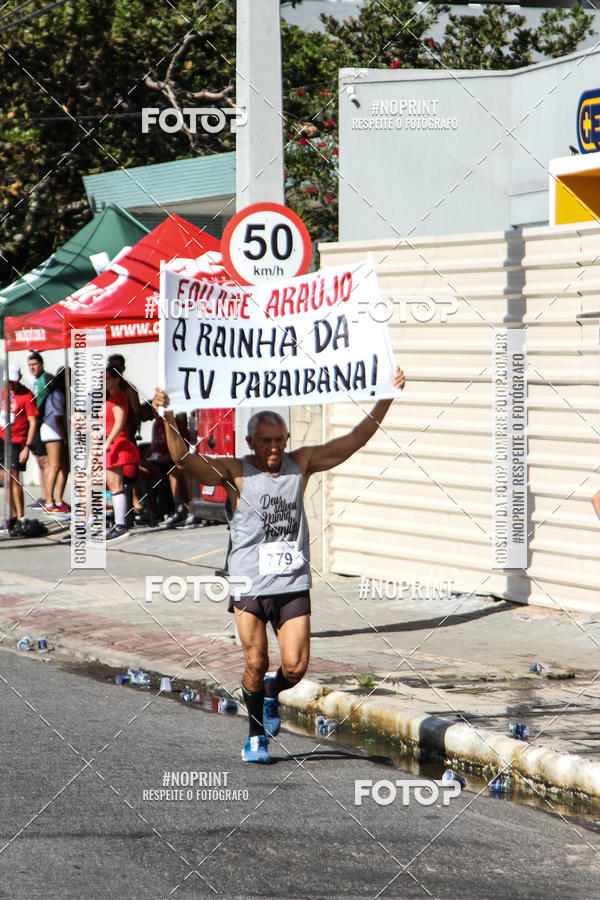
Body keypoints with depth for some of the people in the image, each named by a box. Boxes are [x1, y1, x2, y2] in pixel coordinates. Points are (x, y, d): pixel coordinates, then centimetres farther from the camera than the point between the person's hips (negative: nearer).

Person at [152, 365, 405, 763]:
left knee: (295, 667, -4)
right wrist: (167, 418, -31)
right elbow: (185, 458, -16)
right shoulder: (234, 472, -3)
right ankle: (256, 735, 16)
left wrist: (386, 399, 5)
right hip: (249, 584, -2)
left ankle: (272, 695, 30)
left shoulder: (301, 463, 7)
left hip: (293, 585, 2)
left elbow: (354, 440, 10)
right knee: (255, 663, -4)